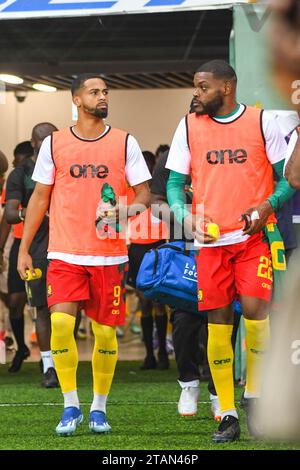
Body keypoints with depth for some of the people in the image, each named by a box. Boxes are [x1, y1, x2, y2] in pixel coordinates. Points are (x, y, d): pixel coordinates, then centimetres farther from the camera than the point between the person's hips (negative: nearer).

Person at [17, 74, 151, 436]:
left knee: (105, 331, 3)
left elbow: (144, 194, 5)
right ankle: (71, 407, -2)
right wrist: (23, 249, 6)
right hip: (65, 254, 0)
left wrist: (125, 211, -17)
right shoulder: (53, 144, 5)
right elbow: (40, 197, 10)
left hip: (109, 255, 0)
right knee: (60, 322, -16)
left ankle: (99, 408, 20)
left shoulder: (124, 143, 4)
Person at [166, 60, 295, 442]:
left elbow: (286, 176, 5)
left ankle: (253, 396, 6)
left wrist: (268, 205, -14)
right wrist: (186, 215, -10)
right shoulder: (189, 127, 8)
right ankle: (227, 415, 7)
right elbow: (174, 182, 9)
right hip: (210, 240, 2)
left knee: (255, 311, -15)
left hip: (254, 236, -2)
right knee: (218, 324, 0)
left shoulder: (261, 121, 2)